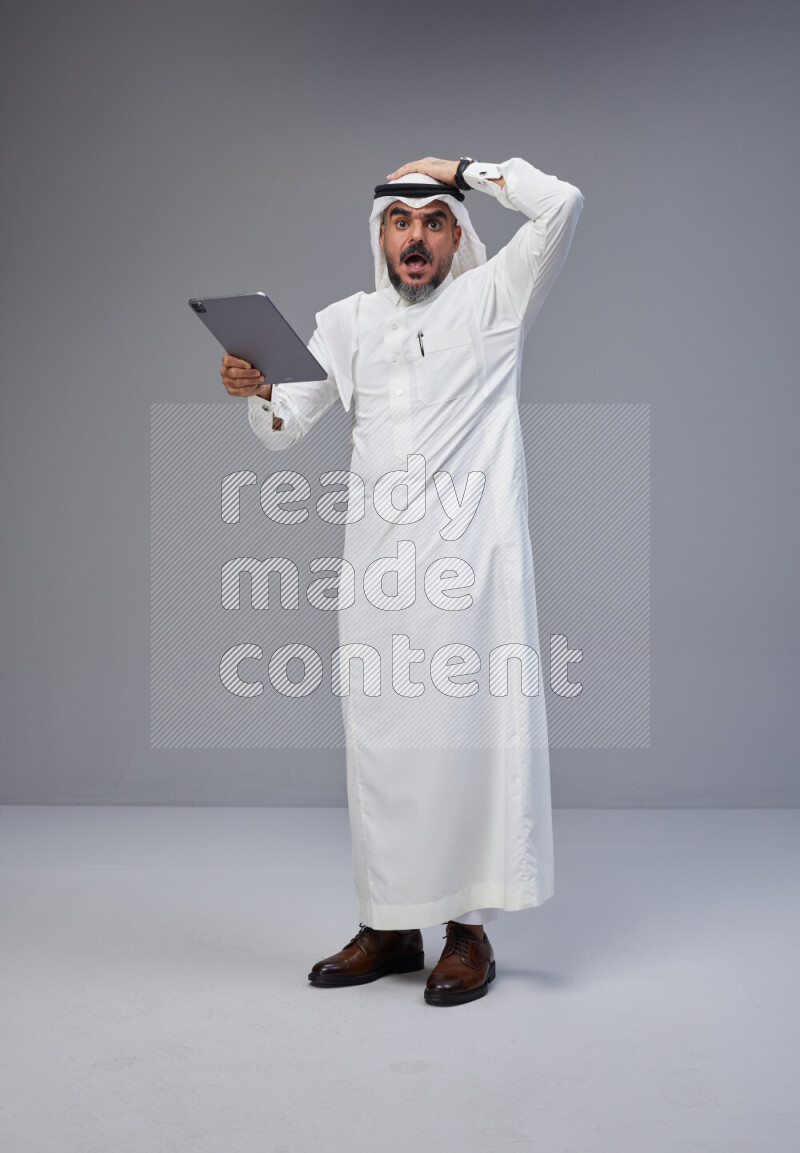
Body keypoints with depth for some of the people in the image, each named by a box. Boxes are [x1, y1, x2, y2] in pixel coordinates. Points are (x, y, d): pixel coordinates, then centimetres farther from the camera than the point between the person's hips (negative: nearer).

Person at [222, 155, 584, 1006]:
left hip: (471, 553, -4)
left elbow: (560, 203, -4)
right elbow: (285, 428, 14)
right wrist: (253, 389, -8)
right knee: (380, 737, 4)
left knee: (471, 728, -5)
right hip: (377, 560, 4)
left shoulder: (490, 300, 9)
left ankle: (469, 928, 3)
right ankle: (389, 926, 14)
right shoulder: (347, 321, 19)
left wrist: (461, 168, 7)